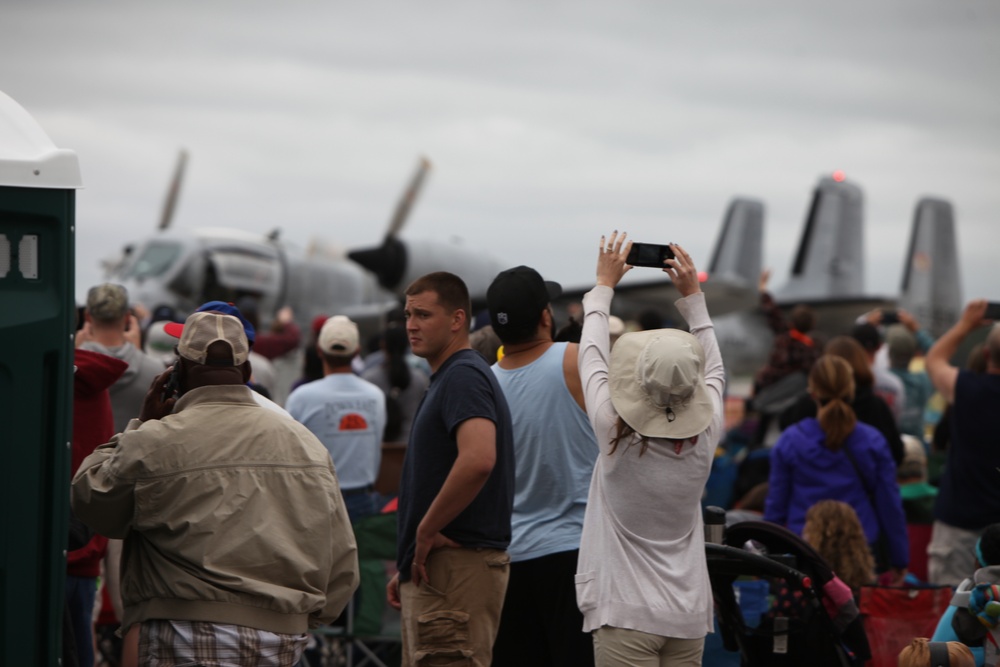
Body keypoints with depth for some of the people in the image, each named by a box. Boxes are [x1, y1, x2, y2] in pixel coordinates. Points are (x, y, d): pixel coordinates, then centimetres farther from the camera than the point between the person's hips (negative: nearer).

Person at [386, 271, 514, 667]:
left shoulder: (463, 376, -13)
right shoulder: (446, 378, 20)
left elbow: (478, 460, -31)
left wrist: (427, 531, -20)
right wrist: (408, 565, 22)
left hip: (456, 565, -11)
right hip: (433, 569, 11)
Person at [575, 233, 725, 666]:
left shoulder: (616, 436, -12)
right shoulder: (705, 438, -4)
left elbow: (592, 355, 3)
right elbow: (714, 370, 16)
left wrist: (604, 285, 16)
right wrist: (692, 295, 22)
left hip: (626, 615, -4)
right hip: (689, 615, 4)